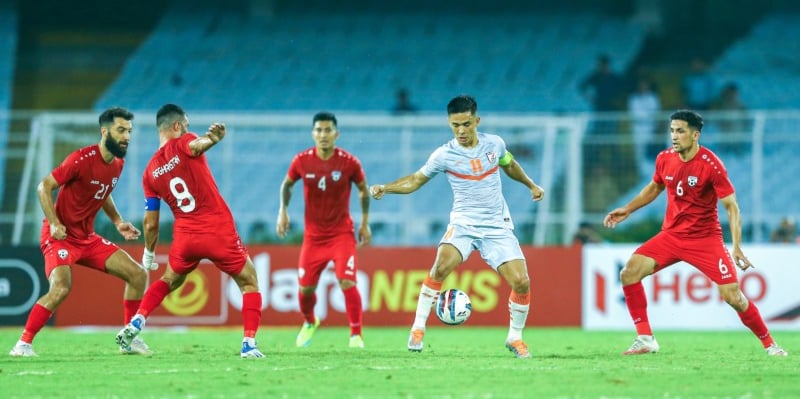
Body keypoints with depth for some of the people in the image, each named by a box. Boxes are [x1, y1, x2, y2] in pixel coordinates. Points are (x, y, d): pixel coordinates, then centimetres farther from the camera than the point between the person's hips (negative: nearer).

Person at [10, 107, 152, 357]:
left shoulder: (118, 164, 4)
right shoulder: (83, 159, -19)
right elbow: (44, 187, -15)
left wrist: (118, 222, 10)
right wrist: (54, 223, -24)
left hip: (88, 239, 8)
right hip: (61, 236, -8)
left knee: (138, 275, 2)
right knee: (61, 288, -30)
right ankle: (23, 344, -16)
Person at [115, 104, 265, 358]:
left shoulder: (150, 172, 9)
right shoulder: (183, 144, -2)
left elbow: (150, 223, 12)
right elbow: (197, 145, -30)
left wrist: (149, 254, 26)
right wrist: (213, 138, -51)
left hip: (185, 237, 4)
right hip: (219, 231, -4)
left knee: (169, 281, 31)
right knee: (249, 282, 15)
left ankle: (134, 325, 13)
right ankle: (249, 344, 1)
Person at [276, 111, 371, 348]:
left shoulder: (349, 162, -12)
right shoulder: (302, 161, -8)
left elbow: (363, 190, 5)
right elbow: (287, 184, 11)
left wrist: (365, 223, 5)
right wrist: (283, 211, 0)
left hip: (342, 233, -2)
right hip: (313, 235, 2)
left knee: (347, 282, -18)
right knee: (305, 287, 4)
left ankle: (356, 335, -6)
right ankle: (309, 323, 36)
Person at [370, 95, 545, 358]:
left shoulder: (495, 144, 1)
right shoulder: (444, 155, -7)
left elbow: (509, 165, 24)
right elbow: (416, 180, 3)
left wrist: (531, 185, 31)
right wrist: (386, 188, -12)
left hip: (498, 226, 2)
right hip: (463, 223, -2)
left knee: (521, 282, -11)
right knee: (442, 266, -31)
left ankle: (515, 338, 13)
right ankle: (418, 328, -20)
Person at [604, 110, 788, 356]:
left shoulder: (711, 165, -17)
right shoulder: (664, 159, -1)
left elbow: (731, 206, -15)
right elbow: (654, 188, 21)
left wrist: (736, 247, -24)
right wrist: (626, 210, 13)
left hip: (705, 239, -5)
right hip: (671, 235, 5)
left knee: (733, 297, -12)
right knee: (629, 273, -15)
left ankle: (769, 344, 9)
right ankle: (646, 339, -6)